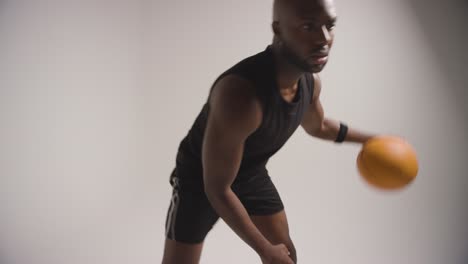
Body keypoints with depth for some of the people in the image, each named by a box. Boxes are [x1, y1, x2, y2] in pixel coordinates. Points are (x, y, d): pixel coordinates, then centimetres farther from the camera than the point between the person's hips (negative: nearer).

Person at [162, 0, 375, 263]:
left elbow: (317, 125, 13)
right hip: (199, 181, -7)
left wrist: (368, 139, 17)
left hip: (253, 176, 7)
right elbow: (217, 189, -31)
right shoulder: (240, 94, -41)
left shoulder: (310, 81, -14)